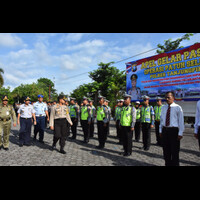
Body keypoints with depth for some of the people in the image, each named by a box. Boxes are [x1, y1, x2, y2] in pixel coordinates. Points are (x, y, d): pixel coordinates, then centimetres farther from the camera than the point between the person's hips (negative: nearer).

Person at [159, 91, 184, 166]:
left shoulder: (177, 108, -5)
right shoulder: (163, 107, 9)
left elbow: (181, 121, -6)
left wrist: (180, 133, -10)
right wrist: (160, 131, 10)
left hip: (174, 130, -5)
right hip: (165, 130, 5)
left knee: (174, 151, 5)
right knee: (166, 151, 14)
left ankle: (175, 164, 20)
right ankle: (167, 164, 29)